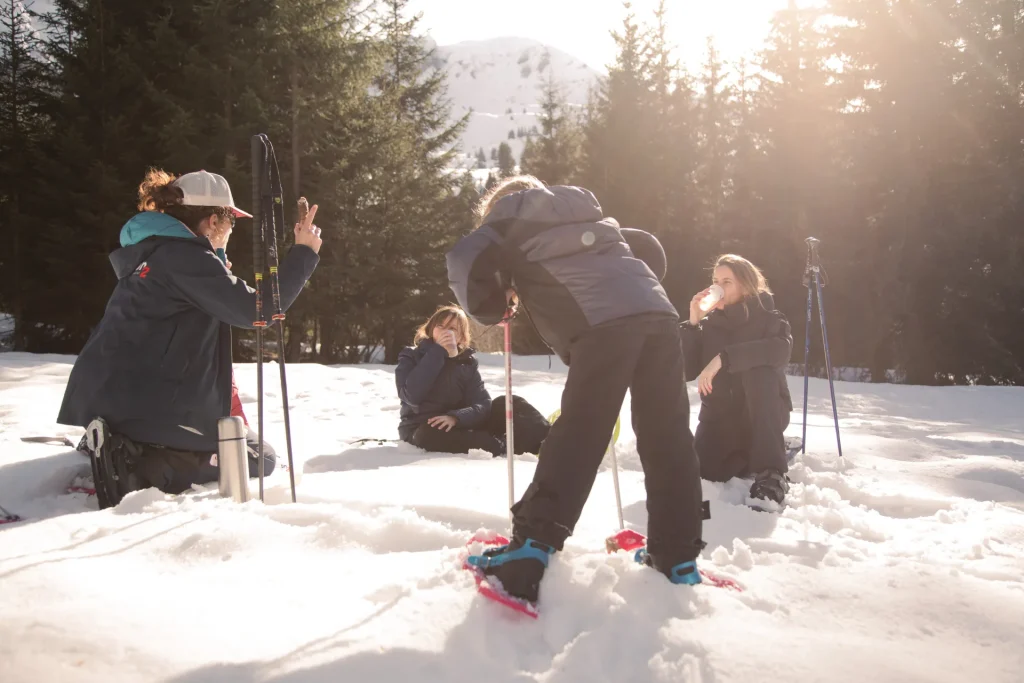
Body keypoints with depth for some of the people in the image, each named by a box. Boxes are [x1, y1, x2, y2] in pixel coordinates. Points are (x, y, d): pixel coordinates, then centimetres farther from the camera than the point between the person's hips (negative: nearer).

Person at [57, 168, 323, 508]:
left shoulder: (151, 249, 16)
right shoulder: (185, 256, -13)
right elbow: (254, 309, -18)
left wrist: (217, 272, 24)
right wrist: (303, 252, -11)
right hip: (141, 409, -10)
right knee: (257, 458, 3)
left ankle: (125, 453, 4)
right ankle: (136, 467, -14)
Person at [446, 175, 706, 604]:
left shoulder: (510, 217, 20)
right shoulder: (587, 212, 38)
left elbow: (464, 263, 2)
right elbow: (648, 248, 38)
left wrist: (488, 309, 19)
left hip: (602, 323, -5)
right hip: (658, 313, 6)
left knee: (578, 436, -5)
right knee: (668, 439, 7)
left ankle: (531, 548, -8)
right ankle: (678, 559, 11)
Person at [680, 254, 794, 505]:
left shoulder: (768, 318, -6)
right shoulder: (708, 324, 4)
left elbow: (782, 349, -31)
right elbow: (685, 372, -5)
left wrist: (723, 358, -37)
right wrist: (692, 324, -15)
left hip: (766, 414, -3)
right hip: (720, 415, 3)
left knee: (758, 370, -33)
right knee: (702, 472, -22)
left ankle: (771, 470, -31)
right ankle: (747, 455, 15)